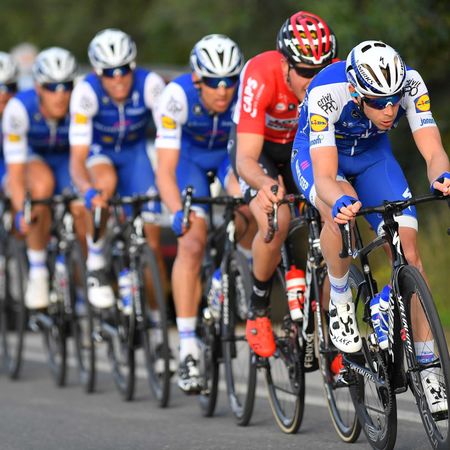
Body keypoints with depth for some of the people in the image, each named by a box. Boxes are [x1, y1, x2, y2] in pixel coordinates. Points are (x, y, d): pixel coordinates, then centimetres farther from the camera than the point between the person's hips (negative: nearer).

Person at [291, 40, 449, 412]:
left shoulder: (410, 84, -29)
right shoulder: (327, 93, -38)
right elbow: (325, 176, -41)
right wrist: (340, 201, -63)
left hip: (372, 153, 3)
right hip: (319, 155, -3)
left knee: (408, 248, -13)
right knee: (340, 213, -37)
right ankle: (340, 299, -10)